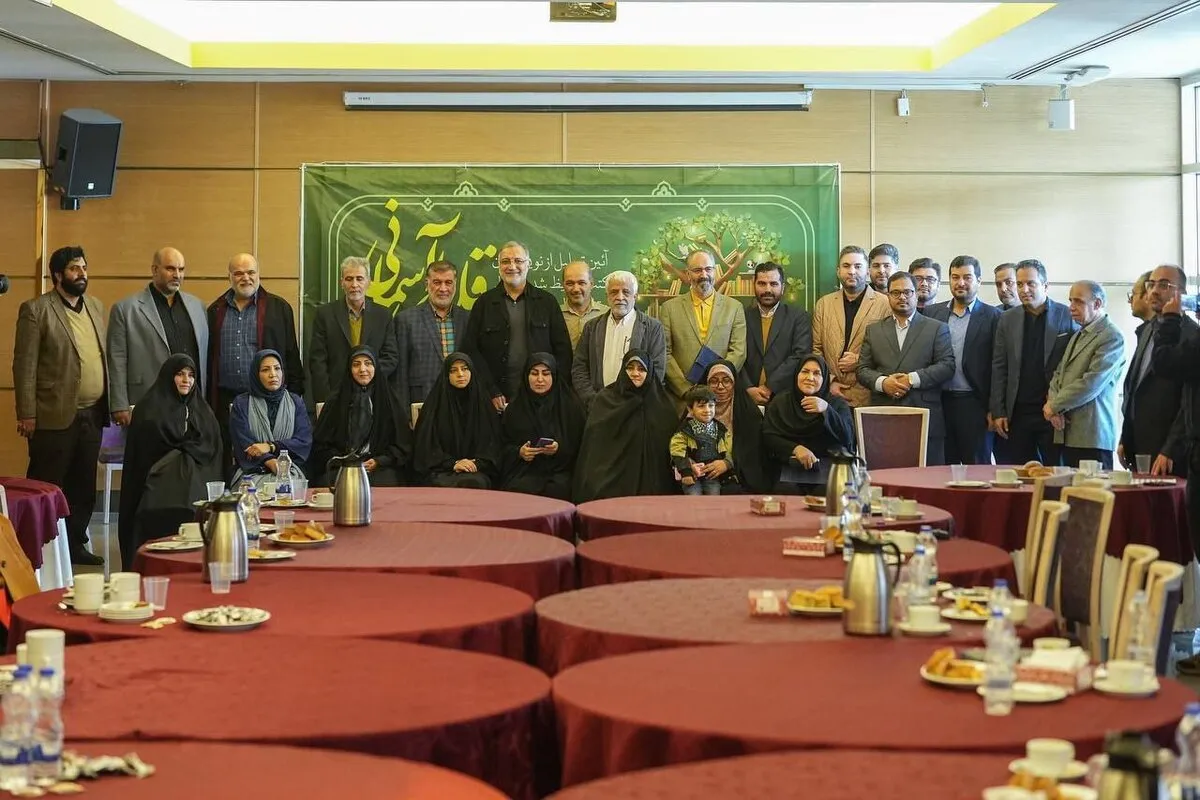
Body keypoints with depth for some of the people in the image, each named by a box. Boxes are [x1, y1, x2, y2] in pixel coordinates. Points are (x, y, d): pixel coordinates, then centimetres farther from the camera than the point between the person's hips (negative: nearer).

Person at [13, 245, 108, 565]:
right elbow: (24, 365, -8)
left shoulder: (96, 307, 13)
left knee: (83, 487, 13)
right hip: (54, 417, -6)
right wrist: (27, 415, -12)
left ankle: (75, 544, 23)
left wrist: (111, 403, 9)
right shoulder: (36, 310, -6)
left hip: (92, 415, 6)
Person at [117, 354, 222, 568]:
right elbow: (141, 453, 5)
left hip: (195, 480, 3)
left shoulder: (202, 411, 24)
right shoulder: (150, 409, 10)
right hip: (160, 482, -3)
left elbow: (212, 447, 18)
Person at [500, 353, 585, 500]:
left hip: (559, 470, -1)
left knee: (557, 489, -33)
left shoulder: (570, 405, 9)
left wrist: (560, 449, -13)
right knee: (523, 489, -32)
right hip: (524, 471, 1)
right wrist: (519, 452, -8)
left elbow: (579, 446, 6)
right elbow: (504, 445, 12)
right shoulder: (515, 408, 14)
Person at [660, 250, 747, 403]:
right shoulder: (670, 308, 5)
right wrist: (687, 390, -11)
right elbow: (664, 354, 0)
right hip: (681, 398, 0)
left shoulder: (734, 307, 7)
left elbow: (738, 352, 0)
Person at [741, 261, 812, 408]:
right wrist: (748, 389, -13)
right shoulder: (743, 316, 9)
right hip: (748, 397, 1)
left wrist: (770, 387, -13)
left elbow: (800, 356, -6)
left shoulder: (799, 317, 5)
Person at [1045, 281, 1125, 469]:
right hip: (1068, 434, 8)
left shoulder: (1112, 337, -8)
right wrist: (1052, 402, -2)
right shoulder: (1078, 335, 21)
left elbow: (1091, 384, -17)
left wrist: (1054, 406, -9)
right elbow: (1059, 374, 18)